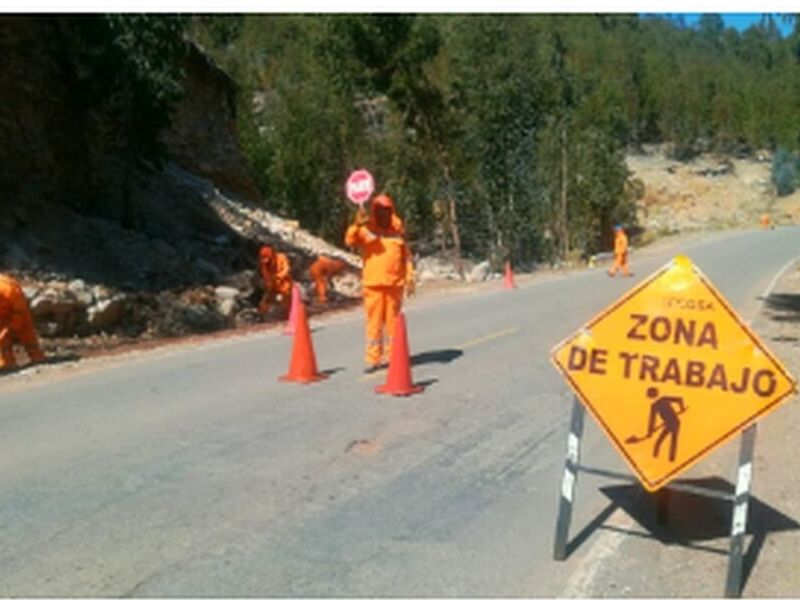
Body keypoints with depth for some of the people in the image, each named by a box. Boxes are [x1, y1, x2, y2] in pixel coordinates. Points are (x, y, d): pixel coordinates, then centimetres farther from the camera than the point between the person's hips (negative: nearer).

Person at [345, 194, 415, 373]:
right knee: (374, 322, 0)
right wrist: (357, 224, -29)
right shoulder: (366, 230, 3)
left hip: (395, 284, 2)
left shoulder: (397, 232, 10)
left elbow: (406, 256, 14)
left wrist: (410, 278, 7)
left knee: (392, 321, 7)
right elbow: (350, 241, -13)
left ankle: (392, 356, 16)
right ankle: (372, 359, 4)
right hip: (373, 284, -2)